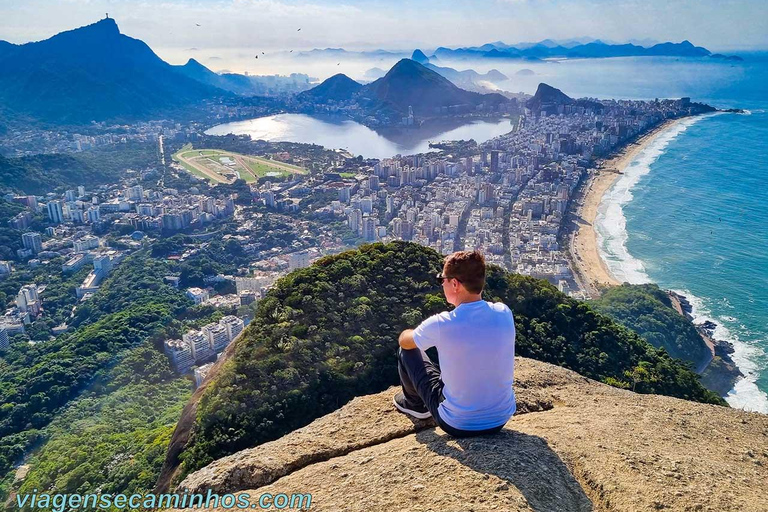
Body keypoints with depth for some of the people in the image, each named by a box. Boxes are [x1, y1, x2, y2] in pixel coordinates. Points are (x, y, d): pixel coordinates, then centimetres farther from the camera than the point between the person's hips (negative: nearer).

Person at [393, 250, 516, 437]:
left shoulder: (440, 325, -23)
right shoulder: (504, 313, -13)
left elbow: (404, 340, 1)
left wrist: (424, 335, 20)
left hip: (458, 425, -4)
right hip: (502, 418, 5)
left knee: (406, 350, 12)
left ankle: (415, 404, 38)